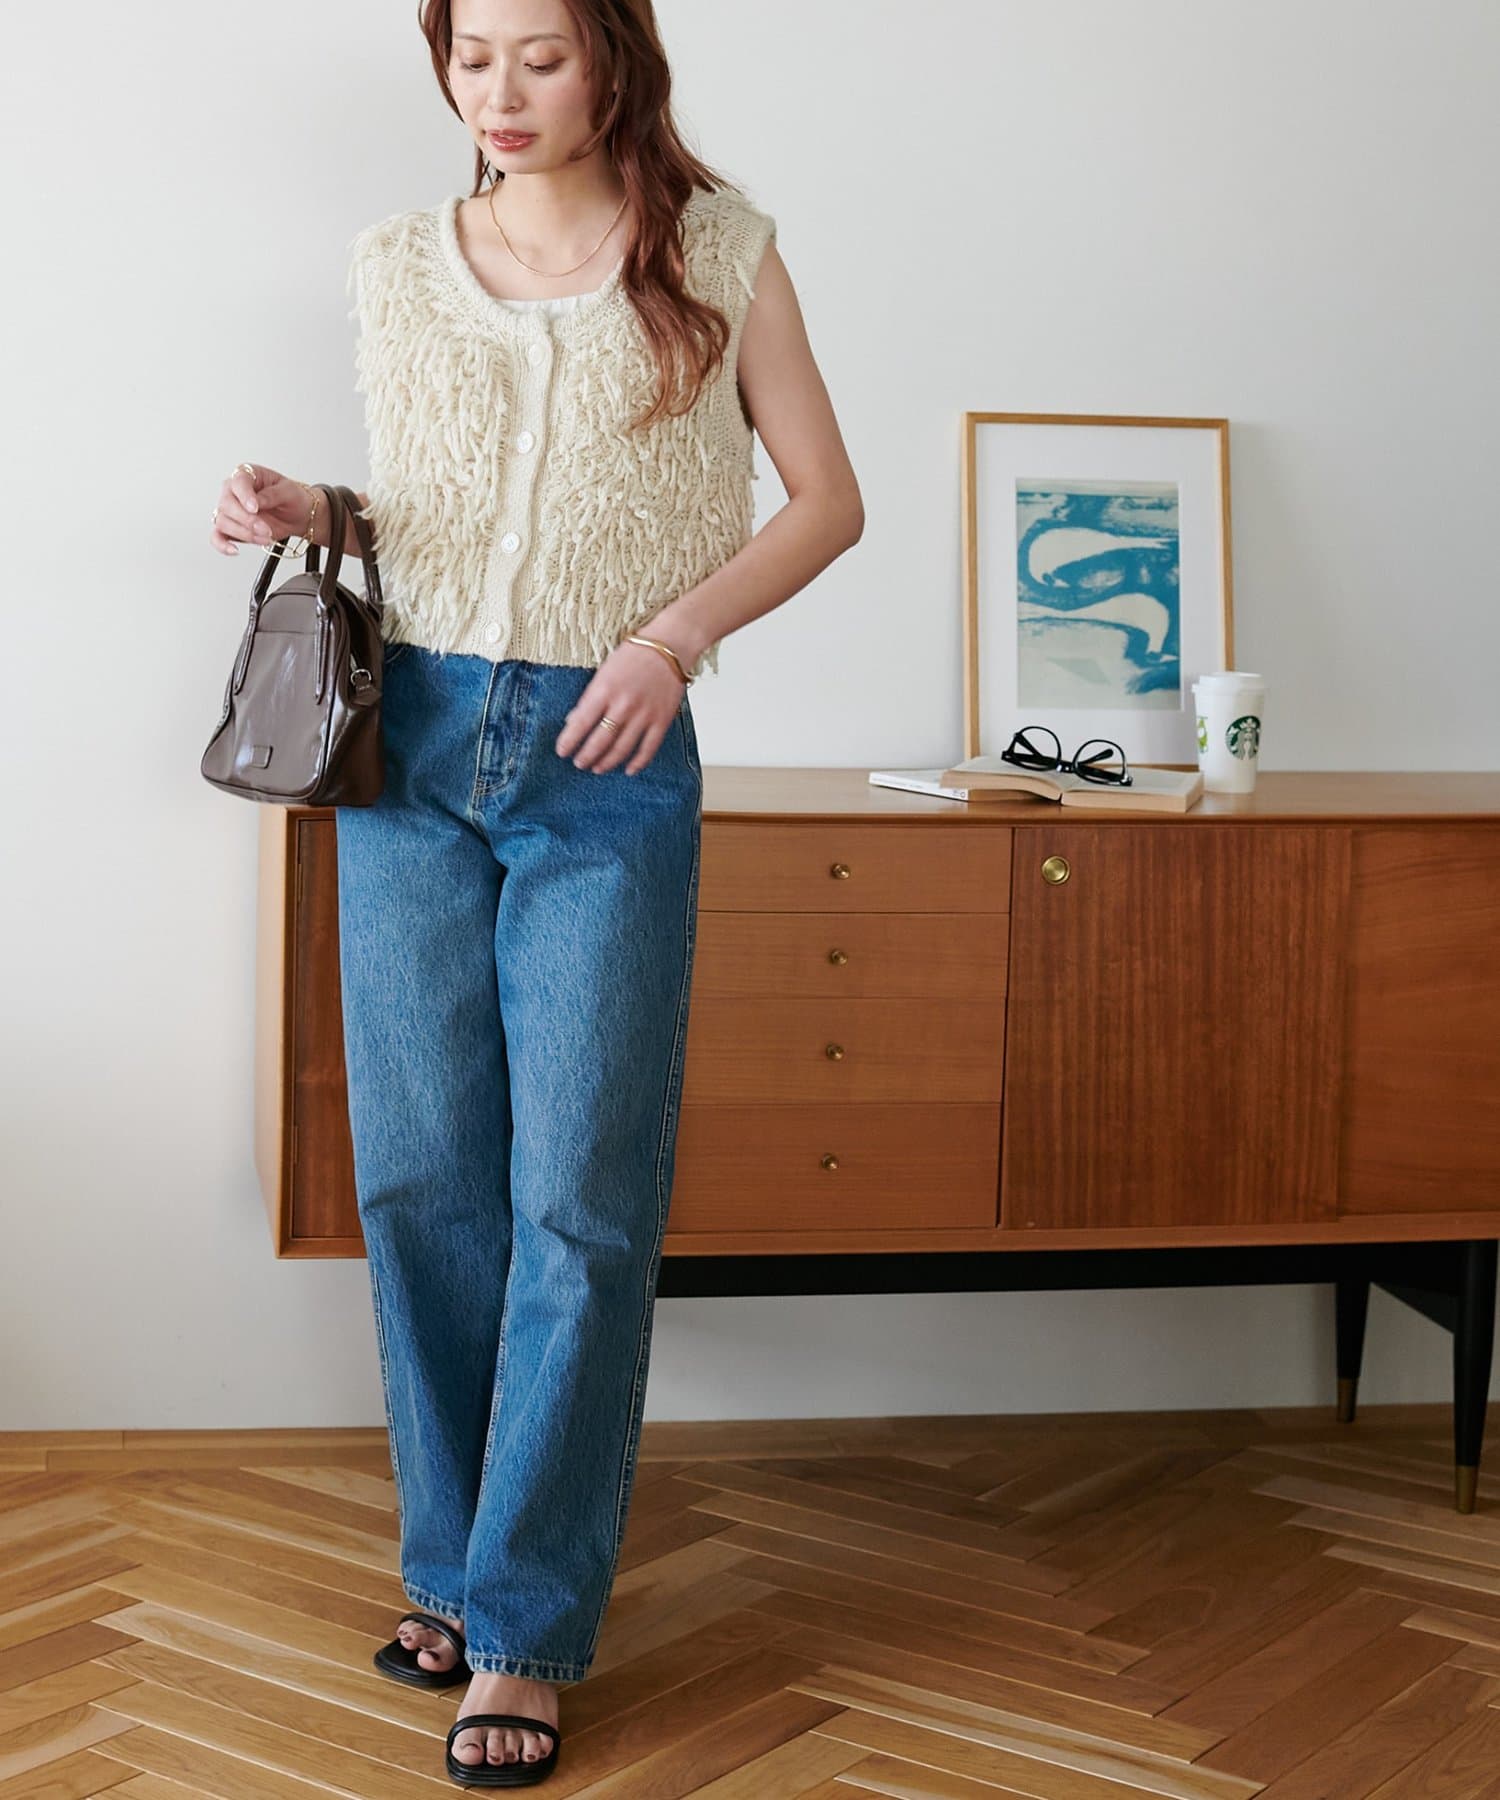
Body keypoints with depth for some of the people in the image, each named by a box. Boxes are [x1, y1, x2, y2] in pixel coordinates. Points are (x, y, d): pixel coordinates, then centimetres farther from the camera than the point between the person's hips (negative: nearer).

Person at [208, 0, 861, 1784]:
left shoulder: (713, 247, 3)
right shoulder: (397, 265, 11)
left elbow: (826, 501, 4)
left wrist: (676, 634, -10)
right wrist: (311, 513, -2)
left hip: (606, 767, -3)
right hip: (413, 743, 3)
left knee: (578, 1199, -3)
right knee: (421, 1179, 6)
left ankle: (525, 1624, 8)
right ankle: (456, 1560, 23)